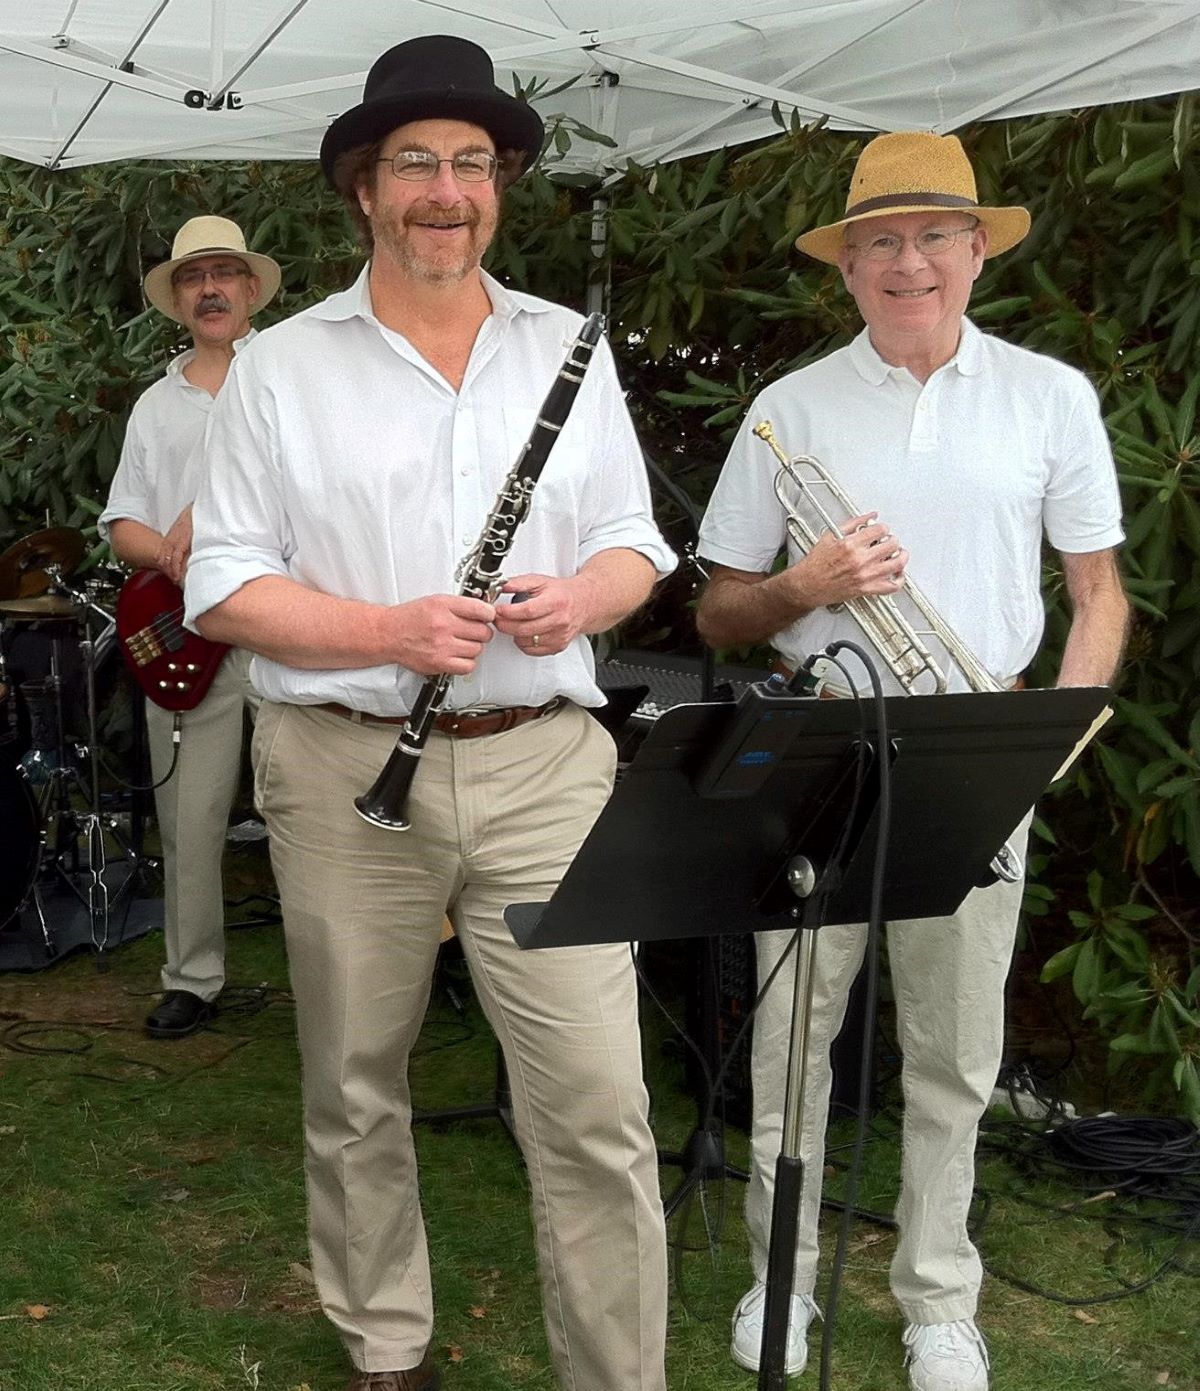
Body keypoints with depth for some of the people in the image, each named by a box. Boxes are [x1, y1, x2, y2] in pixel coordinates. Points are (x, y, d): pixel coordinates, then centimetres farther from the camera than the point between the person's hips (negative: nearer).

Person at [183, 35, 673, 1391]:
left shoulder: (571, 348, 11)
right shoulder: (281, 367, 4)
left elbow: (634, 543, 13)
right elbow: (223, 588, -1)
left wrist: (583, 596, -10)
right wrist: (392, 632, -16)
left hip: (542, 764, 1)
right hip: (345, 772, 0)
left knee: (596, 1110, -3)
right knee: (354, 1096, 12)